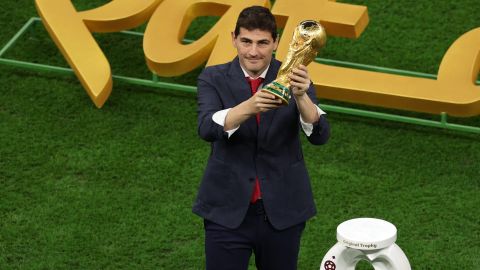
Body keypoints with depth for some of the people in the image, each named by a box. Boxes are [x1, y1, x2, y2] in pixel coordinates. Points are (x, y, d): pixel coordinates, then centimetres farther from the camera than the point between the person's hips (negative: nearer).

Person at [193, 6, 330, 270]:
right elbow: (207, 128, -21)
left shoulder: (293, 78, -2)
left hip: (282, 211, 1)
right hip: (227, 211, -1)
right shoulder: (213, 78, -4)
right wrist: (249, 107, -39)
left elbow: (320, 135, -14)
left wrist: (301, 96, -34)